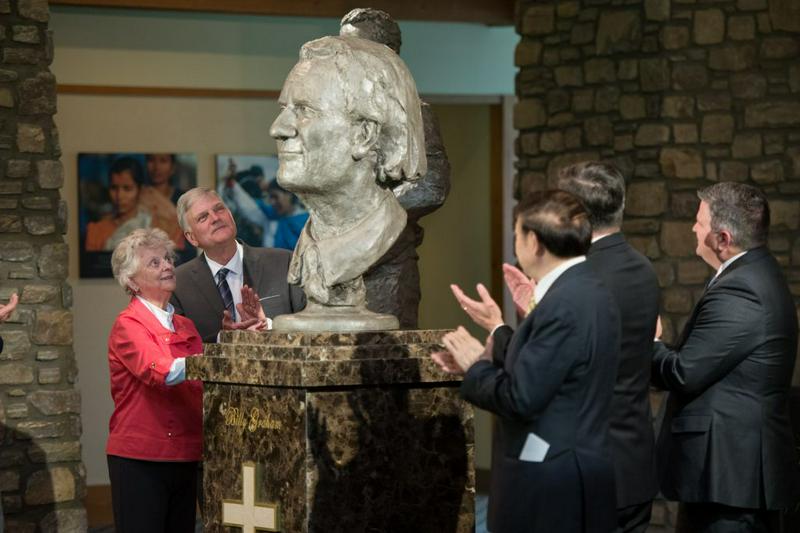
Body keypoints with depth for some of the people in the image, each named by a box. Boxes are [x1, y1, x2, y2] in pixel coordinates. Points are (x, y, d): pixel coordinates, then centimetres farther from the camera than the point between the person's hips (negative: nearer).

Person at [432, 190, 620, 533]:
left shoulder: (564, 305, -21)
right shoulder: (587, 292, 10)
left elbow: (521, 398, -22)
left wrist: (477, 367, -6)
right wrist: (485, 360, 6)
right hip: (570, 473, 9)